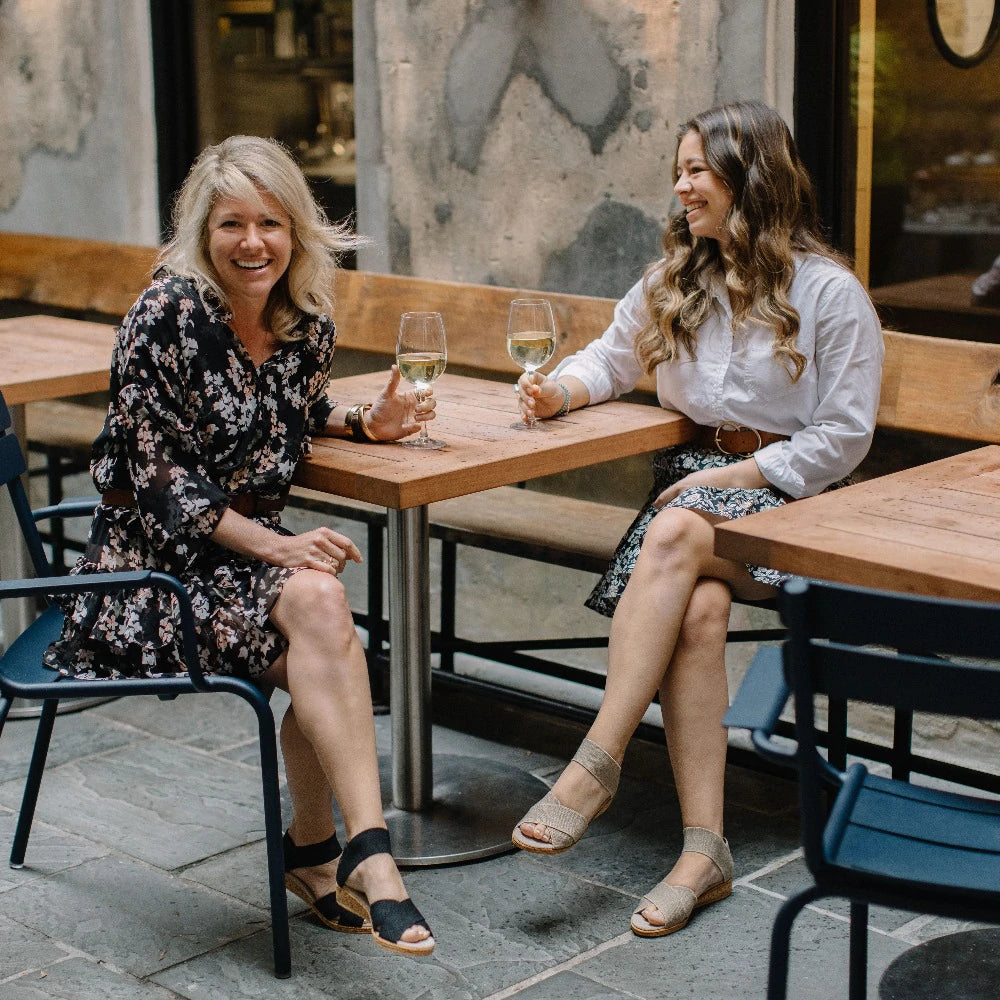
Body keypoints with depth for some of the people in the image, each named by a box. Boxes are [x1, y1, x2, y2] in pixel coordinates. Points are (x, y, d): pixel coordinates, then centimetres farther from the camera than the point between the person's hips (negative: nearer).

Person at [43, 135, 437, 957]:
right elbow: (158, 479, -16)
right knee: (318, 602, -31)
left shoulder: (309, 324, 3)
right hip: (151, 566, -5)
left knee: (319, 611, -27)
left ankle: (315, 849, -9)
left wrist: (364, 422, 4)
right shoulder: (169, 311, -15)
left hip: (248, 548, 6)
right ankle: (365, 852, -33)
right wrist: (274, 546, -24)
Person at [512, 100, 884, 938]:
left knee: (676, 534, -36)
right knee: (700, 608, -30)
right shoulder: (675, 280, 14)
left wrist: (736, 477, -13)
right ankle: (705, 848, -33)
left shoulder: (829, 293, -4)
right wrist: (560, 389, 1)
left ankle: (598, 762, -36)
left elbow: (844, 438, -6)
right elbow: (611, 360, 24)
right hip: (692, 476, 4)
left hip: (788, 494, -4)